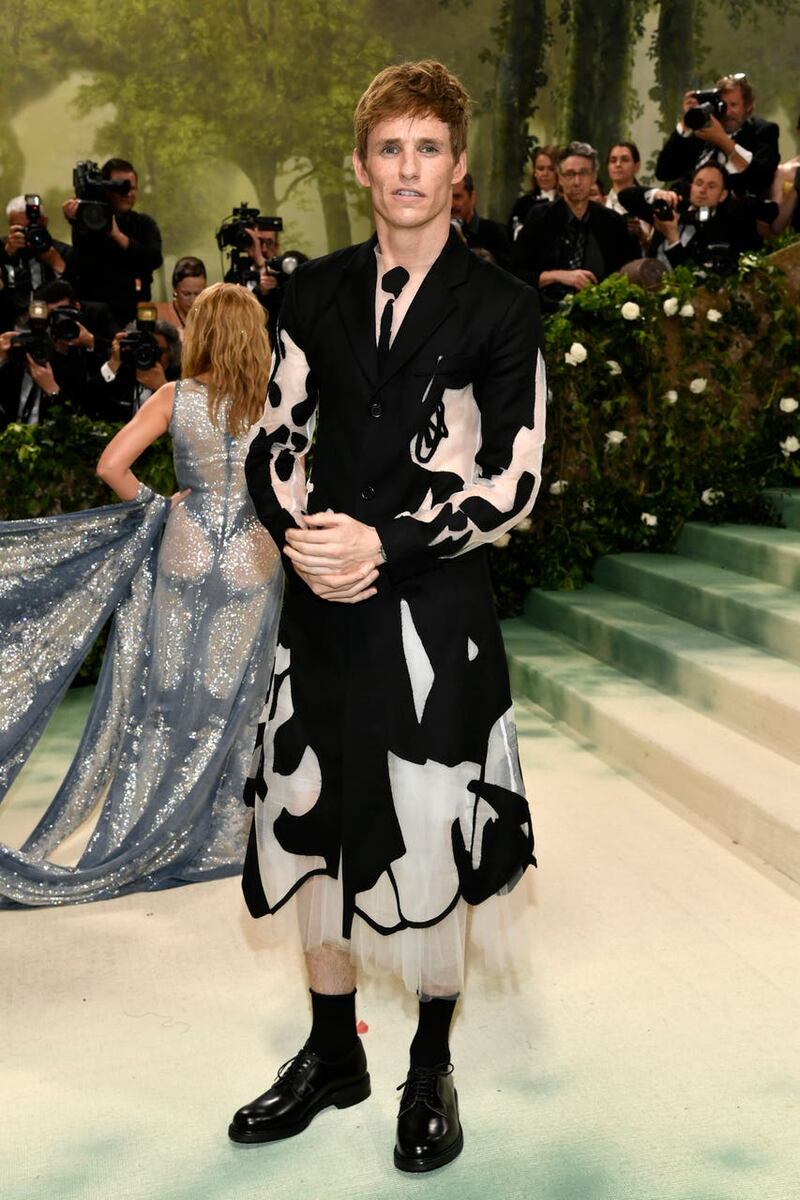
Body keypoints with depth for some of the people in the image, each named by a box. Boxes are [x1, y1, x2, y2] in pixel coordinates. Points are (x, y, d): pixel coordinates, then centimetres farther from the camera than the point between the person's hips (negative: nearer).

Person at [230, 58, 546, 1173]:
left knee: (434, 840, 4)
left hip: (438, 602, -4)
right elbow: (276, 444, 9)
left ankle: (432, 1070, 28)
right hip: (323, 598, 4)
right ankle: (332, 1055, 33)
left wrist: (385, 543, -16)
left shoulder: (499, 306, -3)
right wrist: (301, 535, -11)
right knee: (317, 822, 12)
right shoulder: (317, 291, 8)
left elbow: (514, 480, -8)